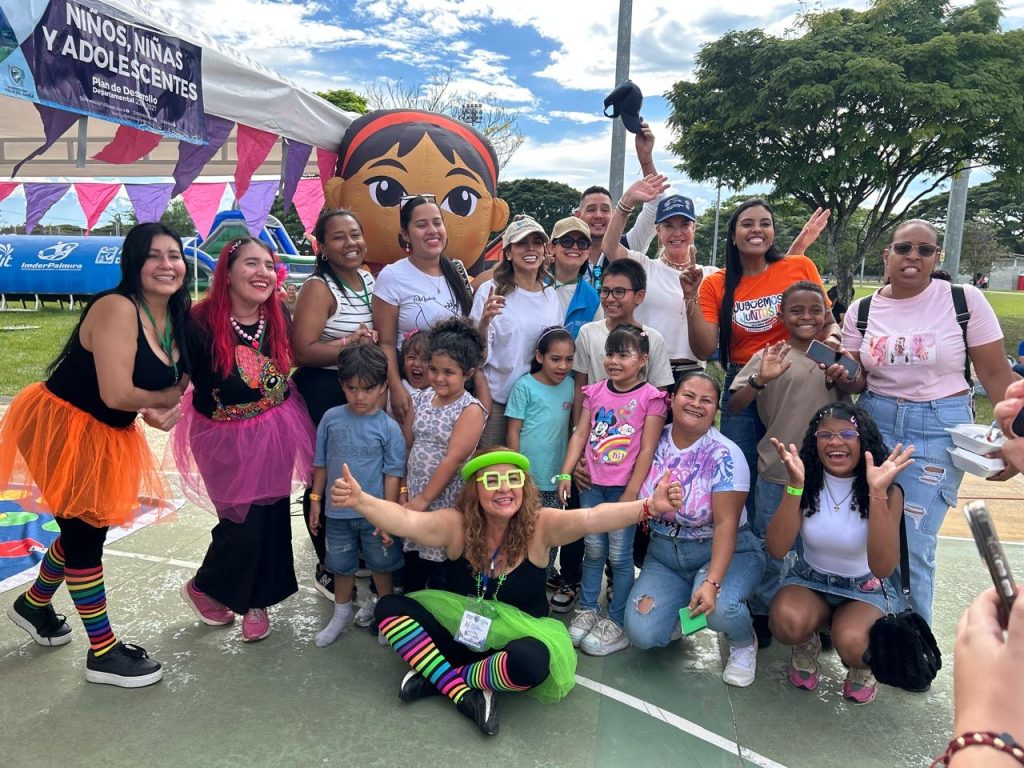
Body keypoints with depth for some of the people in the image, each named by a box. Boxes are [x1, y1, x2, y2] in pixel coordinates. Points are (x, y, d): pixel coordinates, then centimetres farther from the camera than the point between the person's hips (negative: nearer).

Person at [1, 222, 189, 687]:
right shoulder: (117, 308, -26)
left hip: (107, 436, 8)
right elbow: (116, 393, -31)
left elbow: (174, 383, 2)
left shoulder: (176, 319, 0)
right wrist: (166, 397, -12)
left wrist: (156, 410, -20)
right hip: (60, 427, -8)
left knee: (89, 528, 21)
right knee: (83, 532, 3)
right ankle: (104, 652, 17)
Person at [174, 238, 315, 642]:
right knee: (243, 523, 2)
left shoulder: (279, 316, -5)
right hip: (227, 438, -4)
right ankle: (203, 587, 34)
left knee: (273, 517, 11)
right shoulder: (201, 323, -20)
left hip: (275, 431, 5)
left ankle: (257, 601, 34)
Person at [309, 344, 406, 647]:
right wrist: (315, 500, 6)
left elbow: (393, 474, -10)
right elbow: (321, 463, 4)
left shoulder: (389, 428, -12)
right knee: (341, 564, 19)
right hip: (338, 511, 2)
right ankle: (342, 613, 40)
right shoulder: (331, 418, -5)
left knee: (381, 563, 16)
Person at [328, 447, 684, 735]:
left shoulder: (540, 525, -18)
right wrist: (359, 500, -48)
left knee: (532, 660, -37)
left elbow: (592, 518, -34)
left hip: (514, 642, -2)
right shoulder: (456, 524, -14)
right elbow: (406, 520, -30)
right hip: (460, 634, 3)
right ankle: (466, 696, -20)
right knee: (390, 607, -15)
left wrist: (648, 507, -51)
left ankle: (444, 676, -9)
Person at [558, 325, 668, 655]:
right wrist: (566, 473, -4)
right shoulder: (595, 392, 6)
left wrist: (630, 494, -12)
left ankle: (617, 623, 15)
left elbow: (647, 450, -10)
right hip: (592, 483, 4)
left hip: (624, 487, -4)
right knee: (593, 549, 13)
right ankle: (587, 610, 27)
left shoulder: (650, 398, -7)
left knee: (619, 555, 3)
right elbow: (580, 434, 5)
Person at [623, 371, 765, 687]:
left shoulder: (724, 455, -16)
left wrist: (712, 582, -32)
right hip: (663, 552, 3)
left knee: (718, 606, -35)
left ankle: (744, 644, 3)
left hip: (723, 551, -3)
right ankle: (677, 612, 21)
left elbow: (726, 524, -21)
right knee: (641, 634, -16)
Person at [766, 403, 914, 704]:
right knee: (787, 621, -32)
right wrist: (795, 484, -33)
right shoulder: (806, 483, -11)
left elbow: (883, 568, -28)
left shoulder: (888, 491, -15)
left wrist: (877, 493, -36)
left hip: (866, 590, -1)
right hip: (809, 581, 1)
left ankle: (863, 665, 7)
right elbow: (776, 549, -22)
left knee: (852, 643, -32)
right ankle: (807, 645, 6)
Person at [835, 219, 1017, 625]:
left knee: (912, 544, -3)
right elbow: (856, 382, 6)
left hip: (939, 431, -3)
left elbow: (996, 374, -4)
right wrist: (843, 378, -17)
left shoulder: (965, 300, -6)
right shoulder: (862, 310, 2)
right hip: (875, 424, 3)